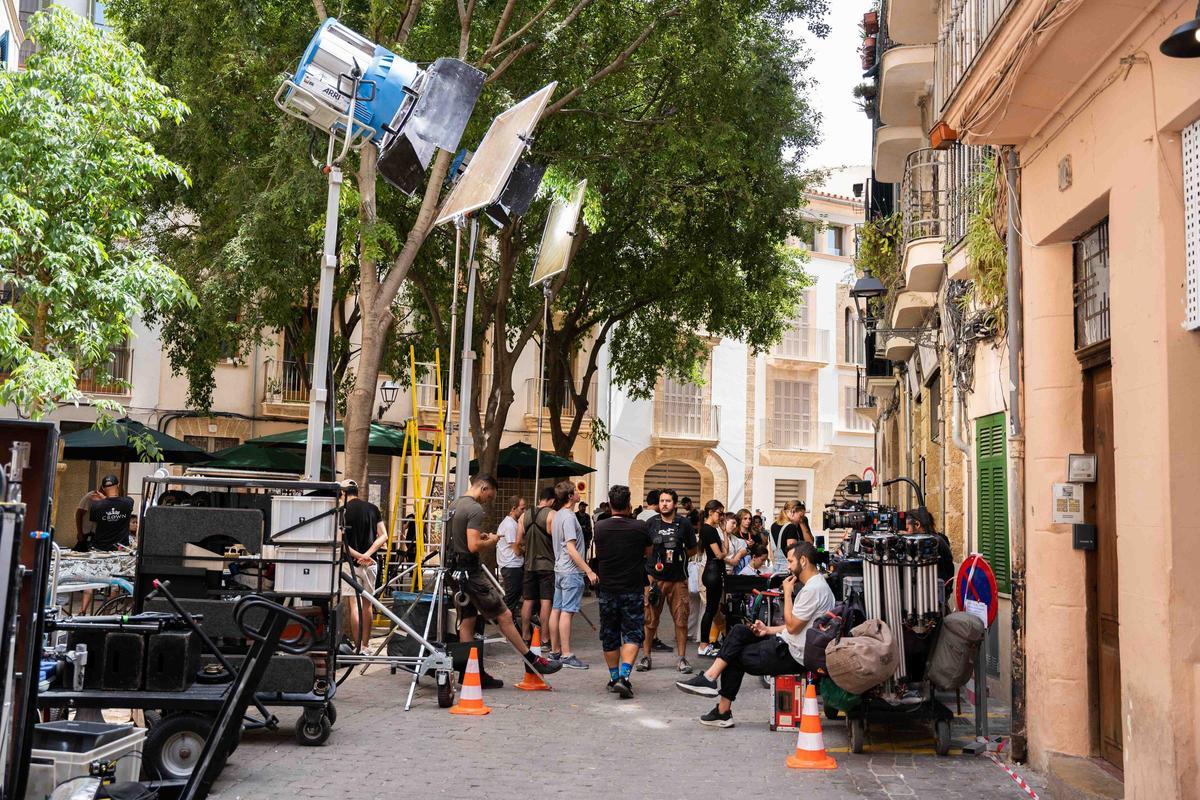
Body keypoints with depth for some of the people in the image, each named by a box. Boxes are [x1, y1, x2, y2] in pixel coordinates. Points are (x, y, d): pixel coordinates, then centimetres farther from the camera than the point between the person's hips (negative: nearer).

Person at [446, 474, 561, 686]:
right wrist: (490, 541, -6)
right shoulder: (475, 509, -16)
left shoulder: (453, 506, 14)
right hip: (471, 572, -10)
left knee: (467, 621, 10)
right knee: (504, 616, -2)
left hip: (456, 571, 10)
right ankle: (532, 661, 5)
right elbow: (473, 546, -24)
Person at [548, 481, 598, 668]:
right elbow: (571, 549, -21)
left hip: (560, 569, 10)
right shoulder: (568, 517, -16)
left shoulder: (558, 515, 15)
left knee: (556, 610, 11)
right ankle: (566, 655, -10)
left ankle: (555, 651, 17)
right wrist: (588, 571, -20)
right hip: (571, 571, -10)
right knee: (567, 612, -9)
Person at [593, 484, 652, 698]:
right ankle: (624, 676, -14)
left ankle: (614, 678, 21)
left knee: (609, 635, 13)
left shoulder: (600, 527, -4)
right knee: (633, 633, 2)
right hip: (632, 590, -2)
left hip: (606, 589, 2)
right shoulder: (640, 527, -9)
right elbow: (648, 552, 9)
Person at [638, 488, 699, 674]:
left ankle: (681, 658, 9)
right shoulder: (651, 523, 6)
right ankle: (646, 657, 13)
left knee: (681, 619, 0)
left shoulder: (684, 524, 5)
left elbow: (694, 549, 13)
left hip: (678, 579, 0)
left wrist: (678, 556, 1)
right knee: (650, 619, 2)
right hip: (654, 578, 0)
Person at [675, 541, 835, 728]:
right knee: (739, 631, 5)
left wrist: (788, 593, -11)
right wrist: (769, 630, 10)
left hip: (793, 655, -10)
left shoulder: (814, 589, -20)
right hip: (790, 645, 10)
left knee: (735, 657, -1)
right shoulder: (816, 583, 14)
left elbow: (792, 627, -19)